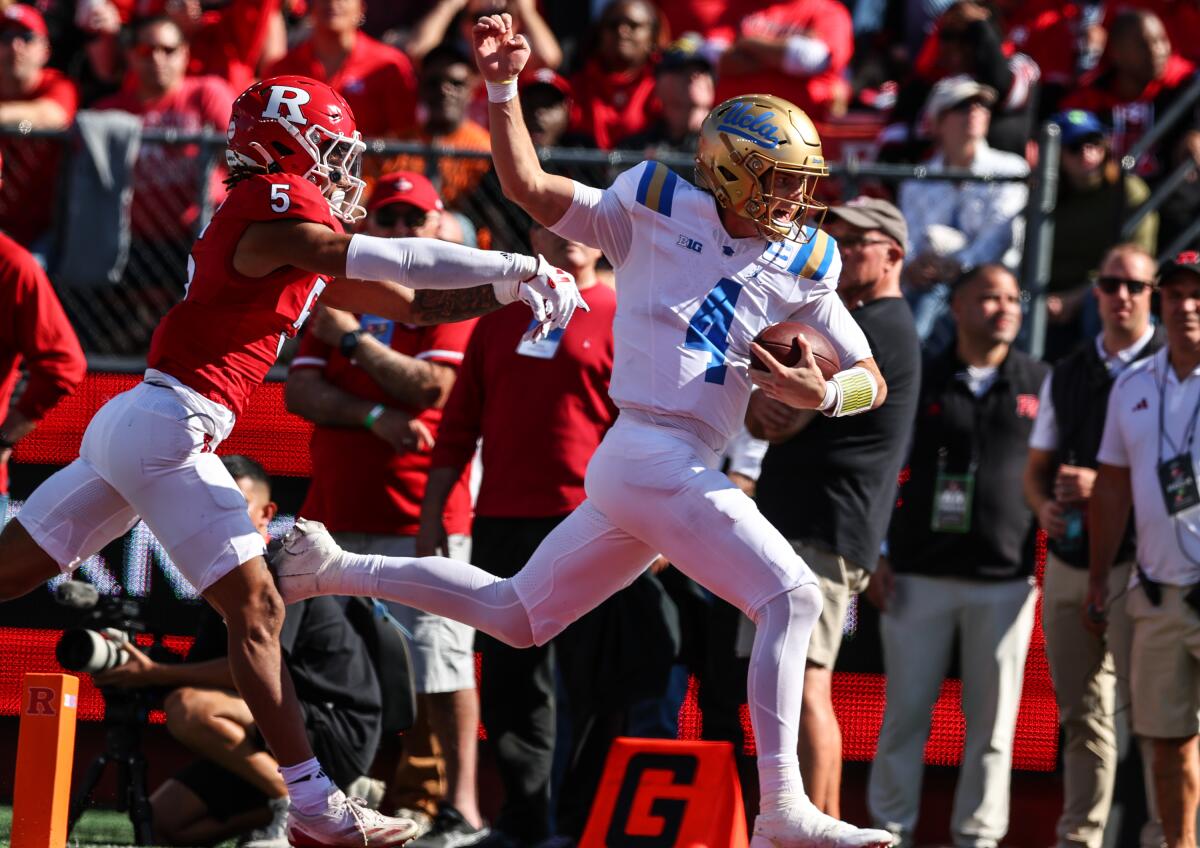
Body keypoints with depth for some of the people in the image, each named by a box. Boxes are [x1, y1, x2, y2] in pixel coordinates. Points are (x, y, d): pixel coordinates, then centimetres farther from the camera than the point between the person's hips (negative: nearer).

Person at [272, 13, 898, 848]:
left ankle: (334, 568, 29)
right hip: (652, 453, -7)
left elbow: (872, 379, 13)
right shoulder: (658, 210, -2)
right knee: (792, 597, -18)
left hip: (685, 470, 7)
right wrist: (504, 86, -15)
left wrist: (823, 393, -10)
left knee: (515, 616, 17)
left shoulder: (804, 267, 11)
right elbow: (529, 185, -3)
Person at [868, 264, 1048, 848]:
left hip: (1005, 579, 1)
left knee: (992, 719, 1)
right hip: (919, 574, -1)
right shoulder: (919, 381, 5)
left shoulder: (1039, 384, 8)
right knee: (906, 709, 1)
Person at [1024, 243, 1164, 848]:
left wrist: (1106, 487, -18)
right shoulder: (1067, 376, 16)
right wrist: (1045, 504, -3)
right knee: (1081, 713, 8)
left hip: (1137, 559, -5)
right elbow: (1036, 468, 19)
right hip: (1069, 560, 5)